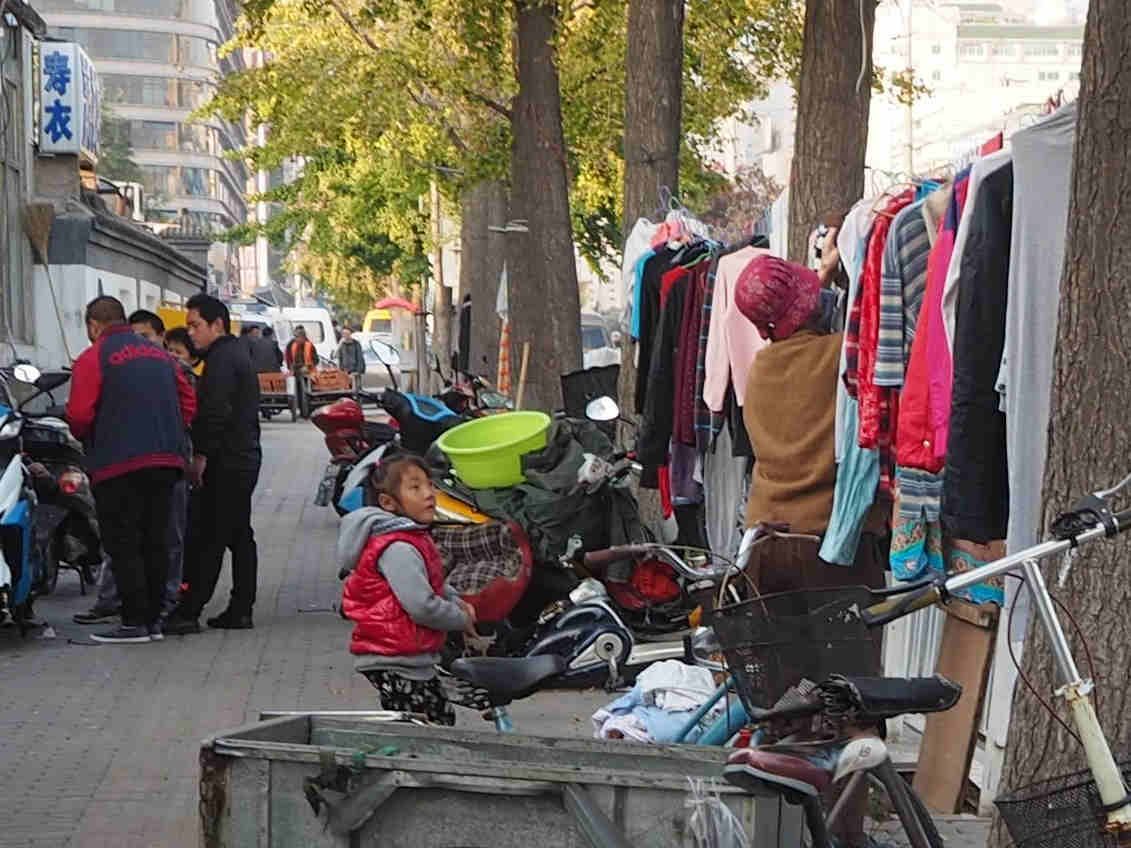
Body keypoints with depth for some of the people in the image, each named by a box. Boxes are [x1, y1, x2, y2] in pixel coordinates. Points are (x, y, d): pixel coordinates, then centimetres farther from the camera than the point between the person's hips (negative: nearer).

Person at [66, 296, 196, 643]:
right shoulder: (159, 355, 15)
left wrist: (85, 438, 9)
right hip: (165, 461, 6)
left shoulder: (93, 358, -5)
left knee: (123, 544, -2)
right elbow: (188, 402, 14)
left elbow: (79, 415, -11)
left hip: (119, 464, -6)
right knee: (155, 542, 12)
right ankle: (153, 618, 15)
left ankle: (134, 621, -4)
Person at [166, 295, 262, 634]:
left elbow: (216, 414, -22)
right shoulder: (238, 354, 19)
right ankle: (241, 609, 13)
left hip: (225, 463, -11)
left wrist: (200, 456, -20)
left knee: (205, 539, -10)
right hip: (246, 458, 11)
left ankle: (189, 612, -11)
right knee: (239, 535, 11)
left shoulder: (221, 360, -13)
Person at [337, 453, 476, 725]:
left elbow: (433, 584, 29)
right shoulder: (398, 549, -22)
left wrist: (457, 602, 10)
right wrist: (462, 620, -11)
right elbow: (421, 606, -27)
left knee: (443, 718, 17)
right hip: (393, 663, -11)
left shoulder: (414, 539, 13)